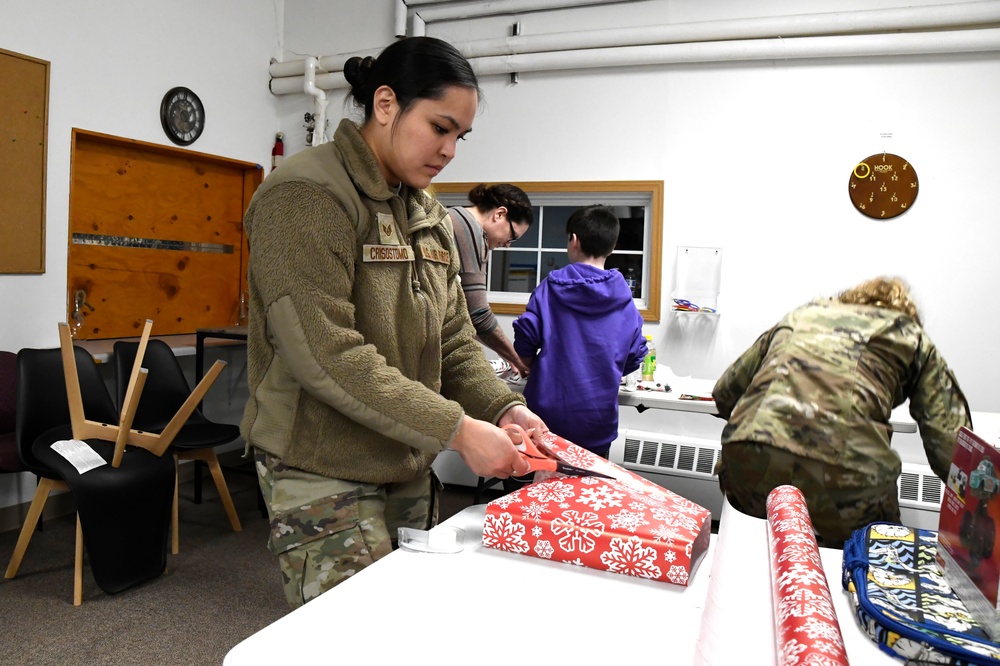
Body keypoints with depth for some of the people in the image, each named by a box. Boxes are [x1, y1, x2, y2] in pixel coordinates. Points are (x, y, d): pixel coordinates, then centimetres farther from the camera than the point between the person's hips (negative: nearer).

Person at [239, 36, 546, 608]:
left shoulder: (431, 217, 11)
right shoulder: (309, 195, -15)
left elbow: (454, 340, 10)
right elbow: (326, 355, -24)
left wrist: (503, 407, -8)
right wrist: (457, 429, -23)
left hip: (409, 472, 8)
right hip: (325, 479, -7)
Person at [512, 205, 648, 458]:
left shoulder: (550, 287, -7)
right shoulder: (625, 301, -2)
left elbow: (525, 342, -10)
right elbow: (633, 359, 2)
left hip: (548, 412, -1)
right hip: (597, 420, 1)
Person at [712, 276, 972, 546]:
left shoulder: (800, 314, 32)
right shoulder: (912, 336, 25)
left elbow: (723, 393, 34)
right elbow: (950, 440, 12)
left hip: (749, 453, 3)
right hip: (842, 469, -2)